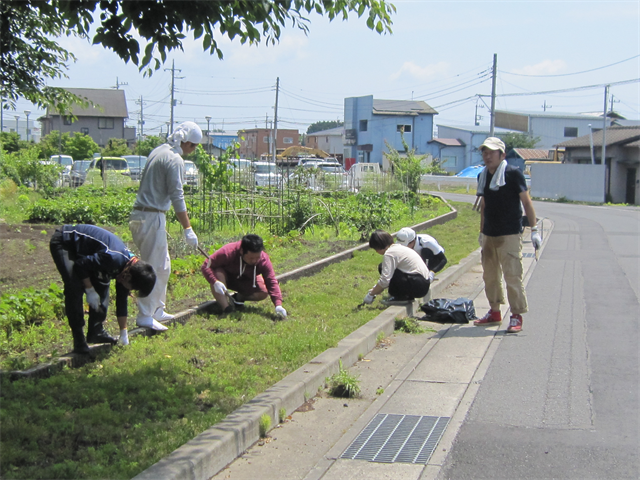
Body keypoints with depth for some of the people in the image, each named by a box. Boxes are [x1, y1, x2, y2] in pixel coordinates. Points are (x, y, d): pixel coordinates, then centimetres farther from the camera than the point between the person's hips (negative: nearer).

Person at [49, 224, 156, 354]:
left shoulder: (127, 266, -4)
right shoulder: (113, 259, -33)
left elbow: (122, 301, 5)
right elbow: (80, 265, -25)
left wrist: (124, 335, 9)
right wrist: (90, 291, -17)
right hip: (63, 243, -9)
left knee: (102, 286, 4)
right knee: (75, 288, -19)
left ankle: (96, 331, 15)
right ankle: (79, 342, -15)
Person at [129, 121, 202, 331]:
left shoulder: (159, 151, 15)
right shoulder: (175, 160, -13)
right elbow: (177, 197, -18)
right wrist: (188, 229, -17)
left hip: (141, 215, 10)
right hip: (152, 218, -10)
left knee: (163, 266, 17)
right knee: (153, 268, -5)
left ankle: (157, 310, 24)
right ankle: (145, 316, -2)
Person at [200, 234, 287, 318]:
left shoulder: (263, 260, -29)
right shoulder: (227, 252, -37)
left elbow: (272, 283, -31)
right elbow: (206, 266, -32)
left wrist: (278, 305, -44)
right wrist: (215, 282, -50)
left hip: (245, 281, 2)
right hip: (226, 279, -2)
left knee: (263, 292, -25)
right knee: (217, 273, -37)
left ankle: (238, 297, 4)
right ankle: (226, 308, -30)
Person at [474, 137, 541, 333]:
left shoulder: (513, 173, -8)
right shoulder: (483, 176, 10)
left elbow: (526, 202, -7)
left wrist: (534, 229, -11)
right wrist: (481, 232, 23)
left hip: (510, 235, -7)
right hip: (489, 235, 7)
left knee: (512, 275, -8)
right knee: (490, 275, 12)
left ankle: (516, 316, -2)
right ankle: (495, 312, 25)